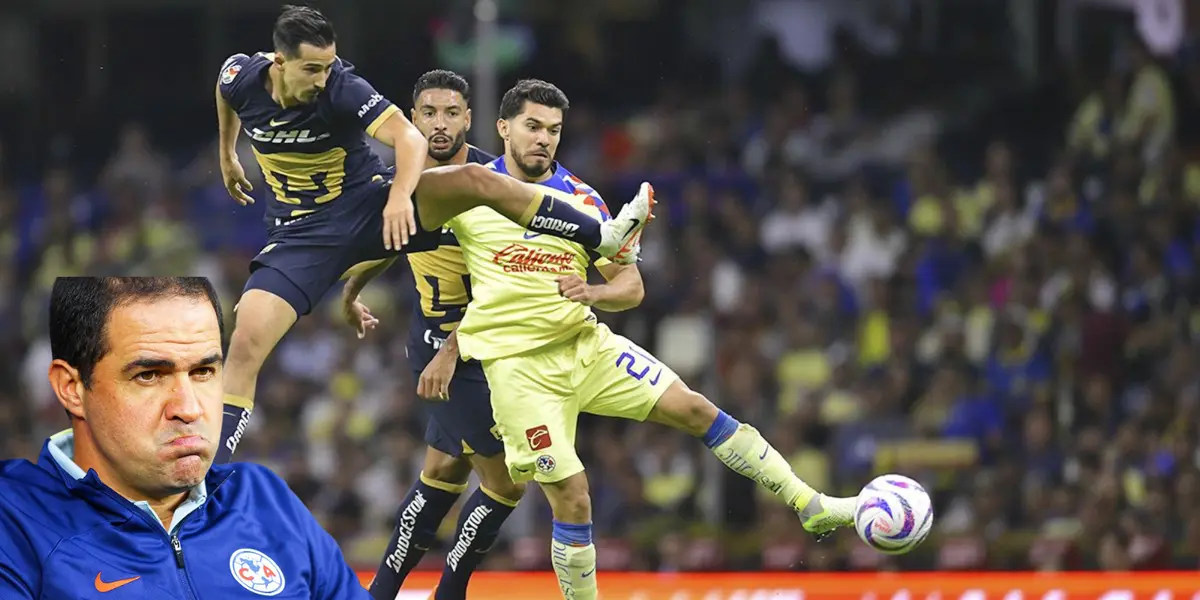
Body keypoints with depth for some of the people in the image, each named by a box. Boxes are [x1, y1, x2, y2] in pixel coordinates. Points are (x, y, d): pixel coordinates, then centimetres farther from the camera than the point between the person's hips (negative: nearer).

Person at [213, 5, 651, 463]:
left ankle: (605, 239, -15)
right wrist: (228, 156, 29)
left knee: (473, 179, -25)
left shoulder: (342, 87, -22)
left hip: (370, 203, -2)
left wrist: (400, 196, -49)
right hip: (302, 232, 2)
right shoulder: (241, 77, -12)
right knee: (245, 344, -18)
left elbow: (409, 137, -31)